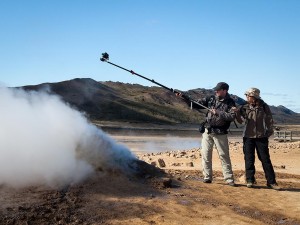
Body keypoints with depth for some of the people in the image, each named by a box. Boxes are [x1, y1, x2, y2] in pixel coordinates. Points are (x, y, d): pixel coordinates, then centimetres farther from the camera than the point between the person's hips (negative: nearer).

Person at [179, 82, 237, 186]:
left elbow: (232, 117, -17)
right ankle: (207, 177, 13)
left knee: (224, 156, 1)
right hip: (207, 131, 4)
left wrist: (218, 112, -21)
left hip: (220, 133, -4)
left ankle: (229, 179, 6)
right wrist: (184, 96, -2)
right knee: (205, 155, 4)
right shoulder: (211, 98, 6)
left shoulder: (230, 103, -5)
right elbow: (196, 104, 7)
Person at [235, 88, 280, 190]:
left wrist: (269, 132, 3)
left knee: (265, 159, 2)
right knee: (249, 159, 5)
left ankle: (271, 181, 9)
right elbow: (241, 121, -3)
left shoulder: (264, 107, -1)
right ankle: (250, 180, 15)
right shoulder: (245, 107, 2)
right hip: (248, 136, 2)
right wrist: (237, 113, -18)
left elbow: (269, 121, 7)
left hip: (261, 137, -1)